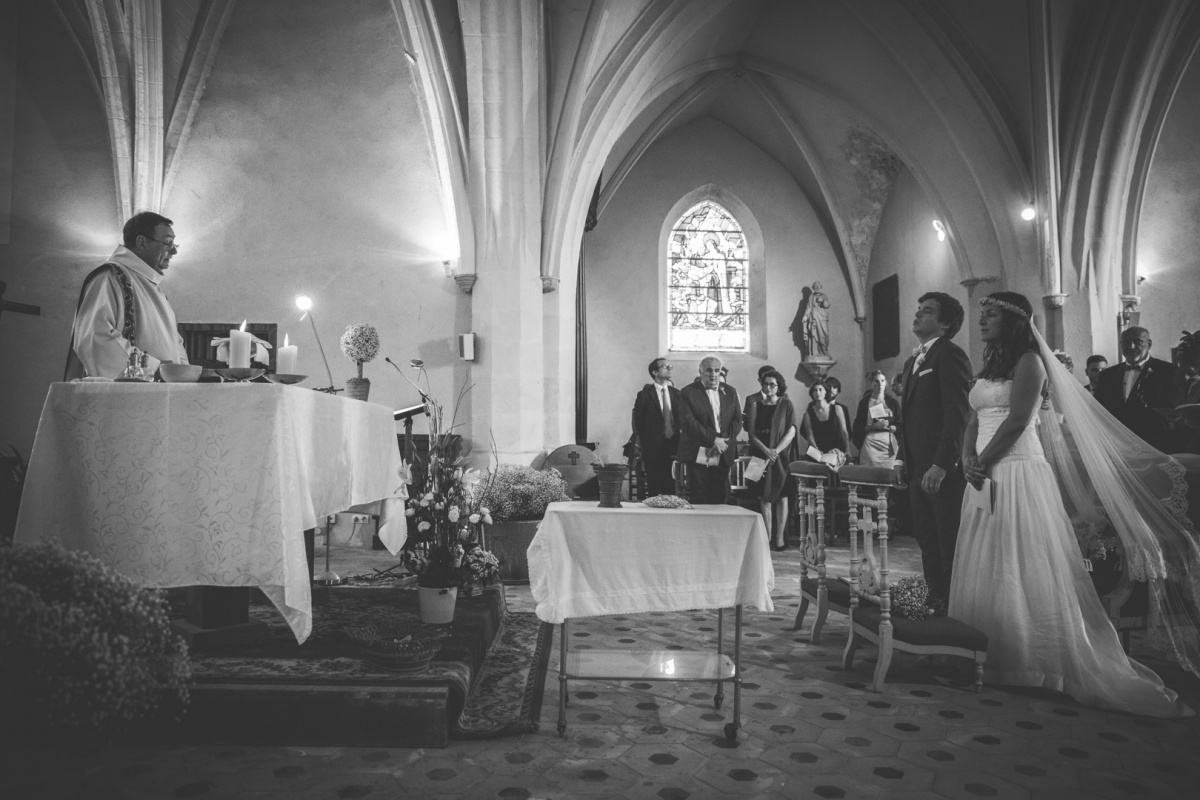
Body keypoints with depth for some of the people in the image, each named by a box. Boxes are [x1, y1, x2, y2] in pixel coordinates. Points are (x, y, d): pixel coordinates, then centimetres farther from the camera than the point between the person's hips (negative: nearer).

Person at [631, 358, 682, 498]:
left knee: (671, 487, 3)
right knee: (653, 488, 2)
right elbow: (638, 422, -1)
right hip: (653, 448, -3)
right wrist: (644, 444, -1)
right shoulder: (645, 395, -2)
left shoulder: (676, 393, 10)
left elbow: (681, 419, 12)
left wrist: (679, 443, 3)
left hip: (673, 445, 3)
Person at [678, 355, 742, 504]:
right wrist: (713, 440, -16)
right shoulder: (688, 392, -1)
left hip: (723, 456, 3)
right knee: (700, 500, -3)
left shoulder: (730, 392, 12)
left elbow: (737, 421, 7)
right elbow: (688, 422, -10)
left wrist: (723, 441, -9)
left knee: (720, 498, 2)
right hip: (698, 456, -3)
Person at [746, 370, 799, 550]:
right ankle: (767, 537, 1)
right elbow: (751, 432, 1)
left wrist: (776, 451, -14)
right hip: (761, 456, 1)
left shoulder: (786, 405, 4)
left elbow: (791, 432, -3)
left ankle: (780, 538, 3)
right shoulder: (755, 405, 7)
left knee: (781, 497, 0)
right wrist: (766, 450, -13)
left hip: (782, 456, -1)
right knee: (764, 498, -1)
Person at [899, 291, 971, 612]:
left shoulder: (950, 355, -8)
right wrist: (904, 460, 14)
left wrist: (941, 465, -21)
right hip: (919, 471, 9)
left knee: (951, 547, -2)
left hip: (945, 471, -9)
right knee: (928, 546, 14)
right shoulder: (912, 362, 20)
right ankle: (936, 604, 23)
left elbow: (958, 414, -17)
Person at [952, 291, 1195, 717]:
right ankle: (991, 657, 16)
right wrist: (968, 459, -3)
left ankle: (1036, 661, 7)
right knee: (985, 568, 8)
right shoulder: (989, 366, 18)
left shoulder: (1027, 360, -5)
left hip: (1019, 473, -8)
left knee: (1021, 567, -4)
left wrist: (982, 461, -11)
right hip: (986, 476, 8)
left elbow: (1017, 420, -15)